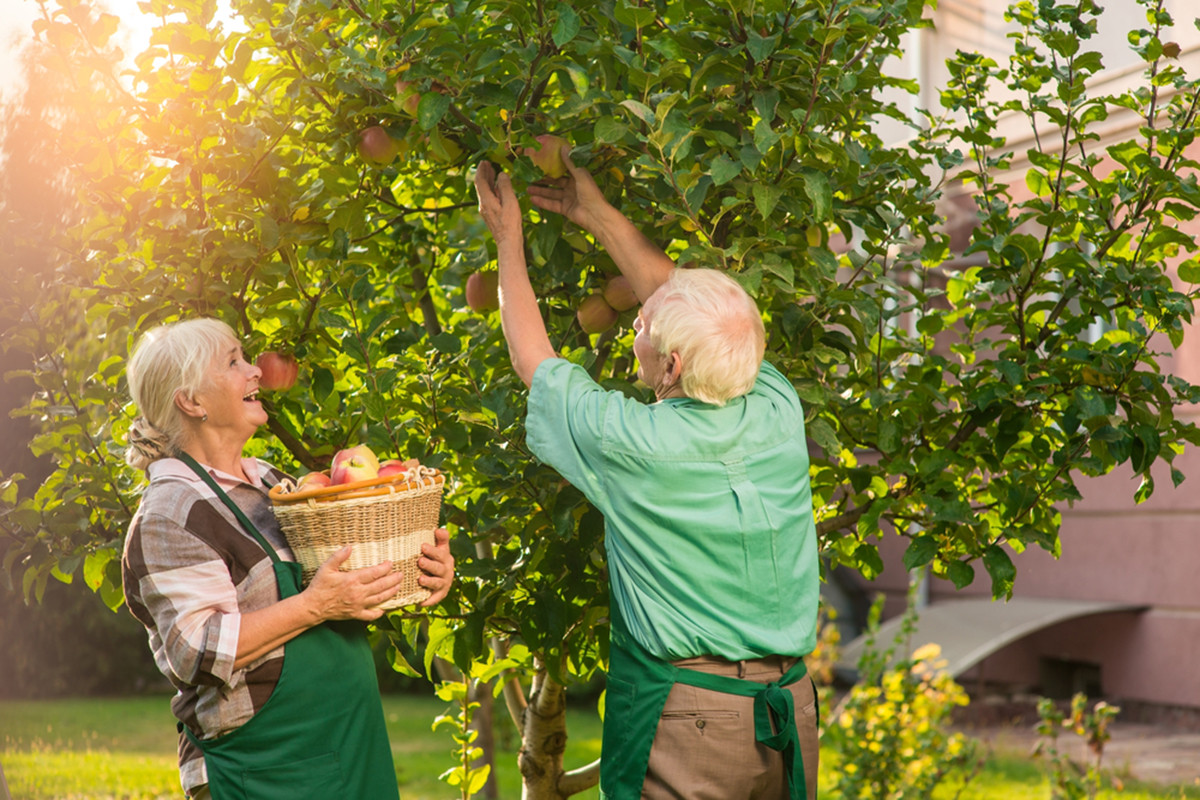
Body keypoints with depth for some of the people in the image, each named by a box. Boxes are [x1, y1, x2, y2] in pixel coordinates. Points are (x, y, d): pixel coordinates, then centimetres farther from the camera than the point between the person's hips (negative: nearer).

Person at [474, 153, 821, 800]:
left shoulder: (629, 442, -19)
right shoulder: (778, 413, -7)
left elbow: (532, 357, -1)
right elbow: (695, 307, 10)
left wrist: (508, 236, 12)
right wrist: (601, 218, 17)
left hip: (681, 722, -6)